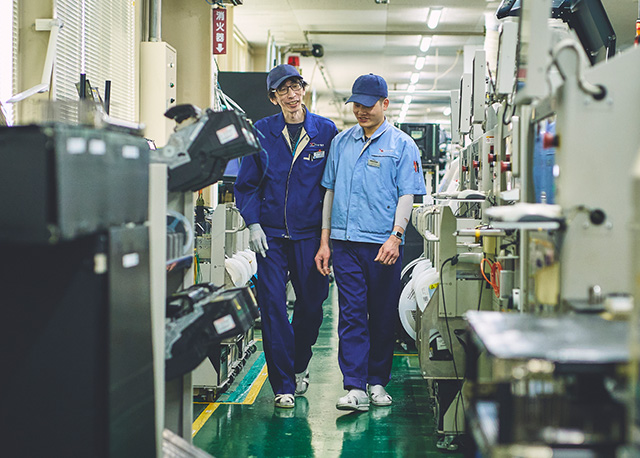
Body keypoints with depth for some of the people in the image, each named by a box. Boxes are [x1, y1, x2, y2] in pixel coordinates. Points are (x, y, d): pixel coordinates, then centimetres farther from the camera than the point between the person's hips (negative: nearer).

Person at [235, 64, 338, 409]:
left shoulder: (326, 131, 3)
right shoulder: (262, 132, 4)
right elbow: (246, 183, 8)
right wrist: (253, 224, -4)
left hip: (310, 234, 0)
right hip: (272, 234, 0)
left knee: (311, 304, 7)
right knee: (272, 305, -6)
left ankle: (299, 367, 33)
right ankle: (283, 384, 4)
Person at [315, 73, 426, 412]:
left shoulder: (402, 145, 2)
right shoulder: (341, 142, 13)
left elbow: (406, 195, -2)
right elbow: (330, 191, 15)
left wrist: (395, 236, -15)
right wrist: (324, 241, 10)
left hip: (383, 245, -2)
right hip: (345, 243, 2)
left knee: (383, 316, 7)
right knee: (351, 314, -4)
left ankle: (378, 381, 21)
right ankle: (355, 387, -4)